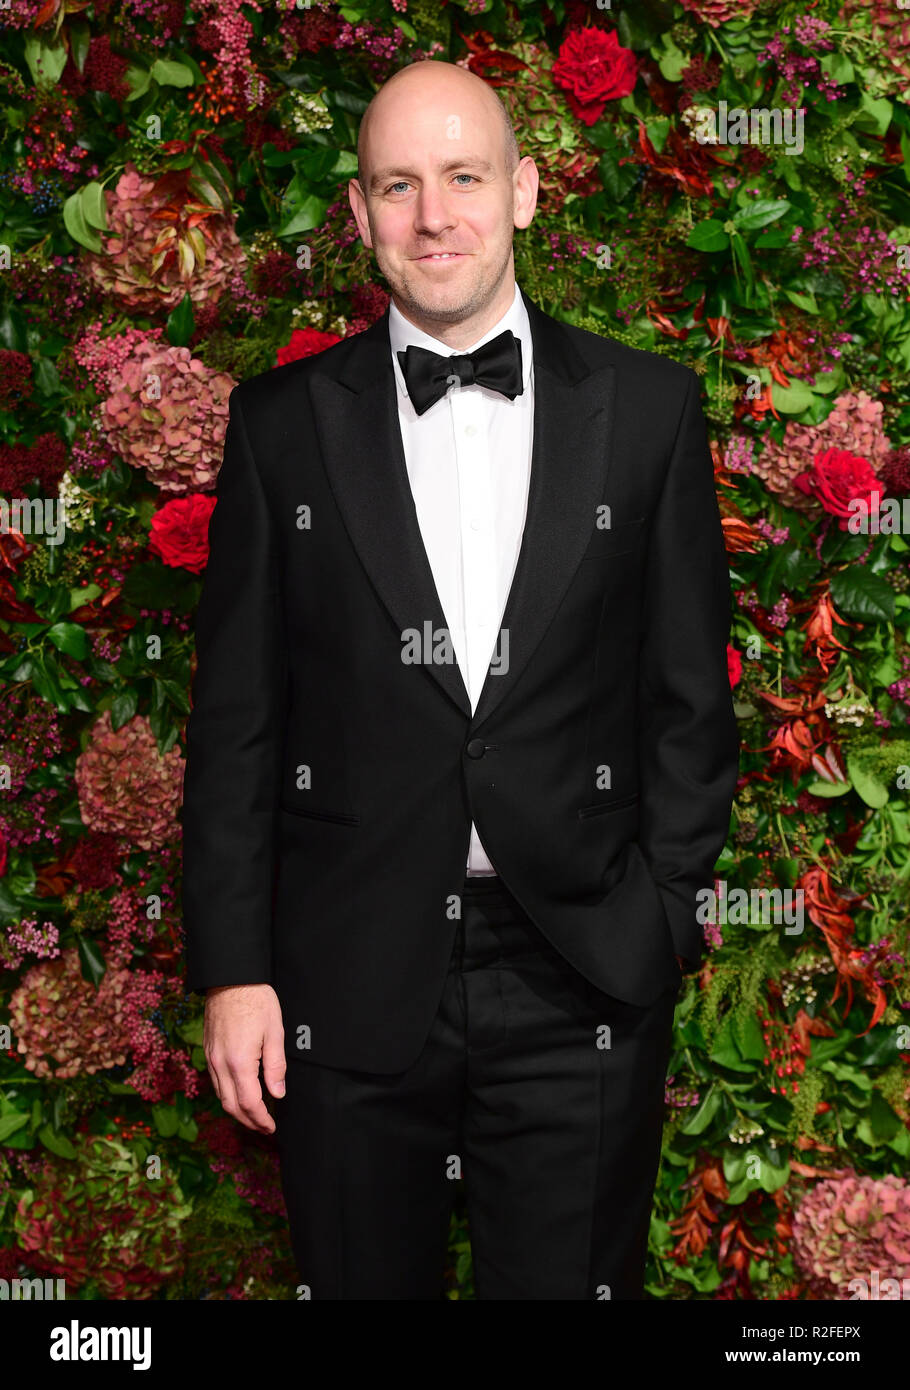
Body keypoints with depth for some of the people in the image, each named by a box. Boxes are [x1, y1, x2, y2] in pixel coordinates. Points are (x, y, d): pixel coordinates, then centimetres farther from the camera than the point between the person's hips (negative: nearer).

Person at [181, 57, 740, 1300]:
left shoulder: (647, 406, 2)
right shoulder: (283, 419, 3)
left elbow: (691, 698, 4)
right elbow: (236, 716, 3)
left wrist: (661, 929, -2)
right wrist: (233, 968, -1)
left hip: (582, 989, 0)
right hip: (348, 992, 1)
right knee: (362, 1280, 14)